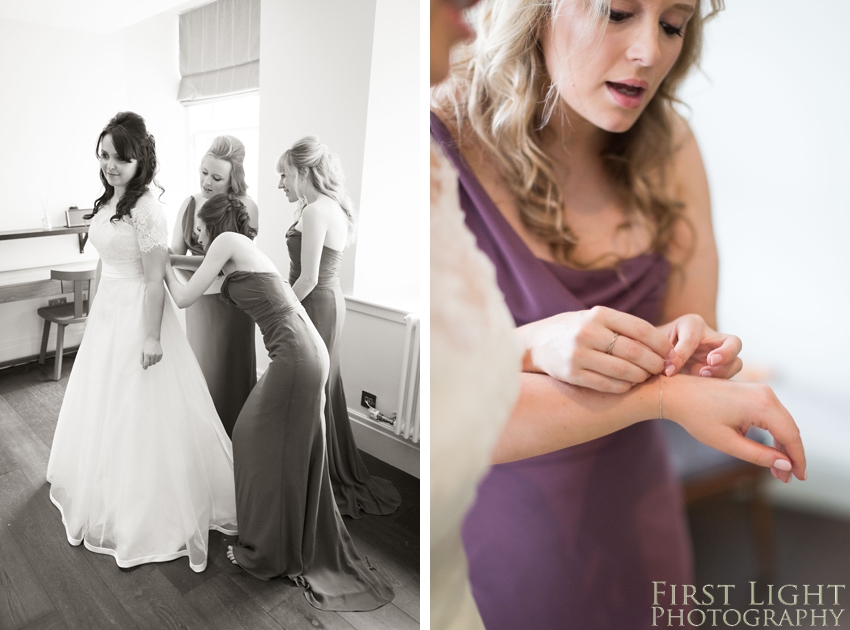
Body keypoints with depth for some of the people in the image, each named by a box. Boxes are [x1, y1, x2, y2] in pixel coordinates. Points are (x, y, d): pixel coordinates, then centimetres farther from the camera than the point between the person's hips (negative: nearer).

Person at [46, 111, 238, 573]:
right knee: (103, 406, 22)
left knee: (139, 412, 3)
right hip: (107, 310, 9)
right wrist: (97, 307, 19)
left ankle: (145, 513, 21)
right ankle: (104, 491, 45)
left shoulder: (146, 209, -20)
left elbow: (155, 279, -21)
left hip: (137, 314, -9)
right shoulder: (107, 201, 6)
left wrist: (152, 337, -21)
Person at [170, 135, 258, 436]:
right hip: (199, 299, 5)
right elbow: (176, 253, 2)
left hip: (231, 301, -5)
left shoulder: (245, 208, -15)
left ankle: (231, 443, 23)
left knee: (229, 373, 6)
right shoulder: (190, 203, 0)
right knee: (199, 368, 15)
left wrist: (174, 260, -27)